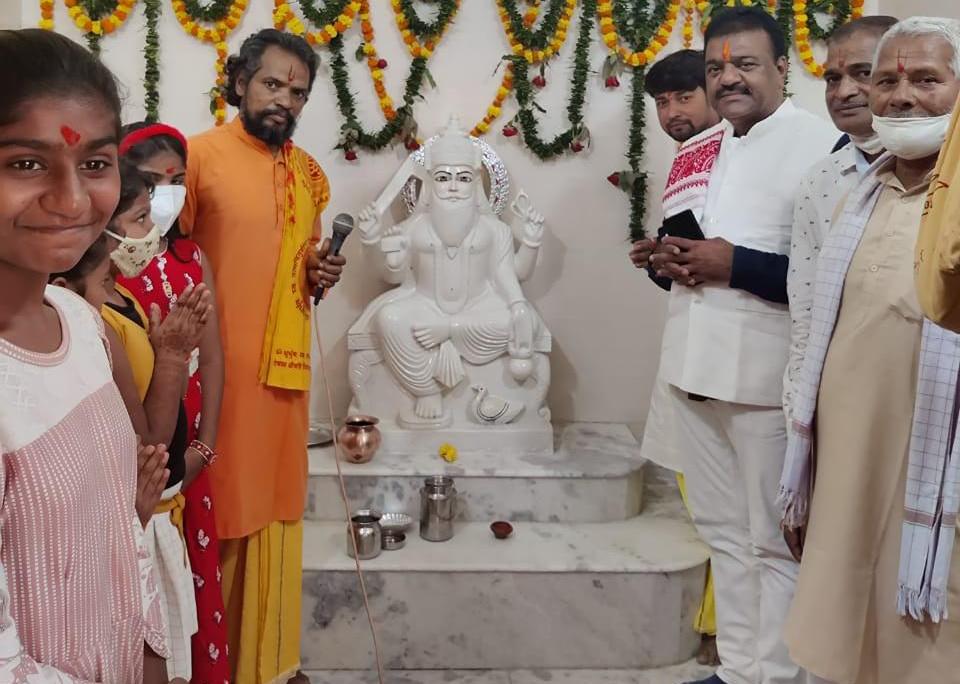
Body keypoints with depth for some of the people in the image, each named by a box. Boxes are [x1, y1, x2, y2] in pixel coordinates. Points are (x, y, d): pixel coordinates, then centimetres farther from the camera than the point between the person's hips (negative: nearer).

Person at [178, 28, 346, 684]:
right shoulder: (199, 155, -8)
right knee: (220, 513, 3)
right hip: (217, 366, -6)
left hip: (285, 365, 6)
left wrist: (321, 272, 1)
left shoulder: (309, 171, 12)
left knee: (275, 508, 14)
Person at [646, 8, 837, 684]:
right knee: (723, 531, 18)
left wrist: (735, 264, -18)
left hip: (767, 376, -7)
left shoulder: (824, 145, -11)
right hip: (694, 367, 8)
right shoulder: (693, 151, 14)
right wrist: (667, 260, 1)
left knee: (775, 541, 6)